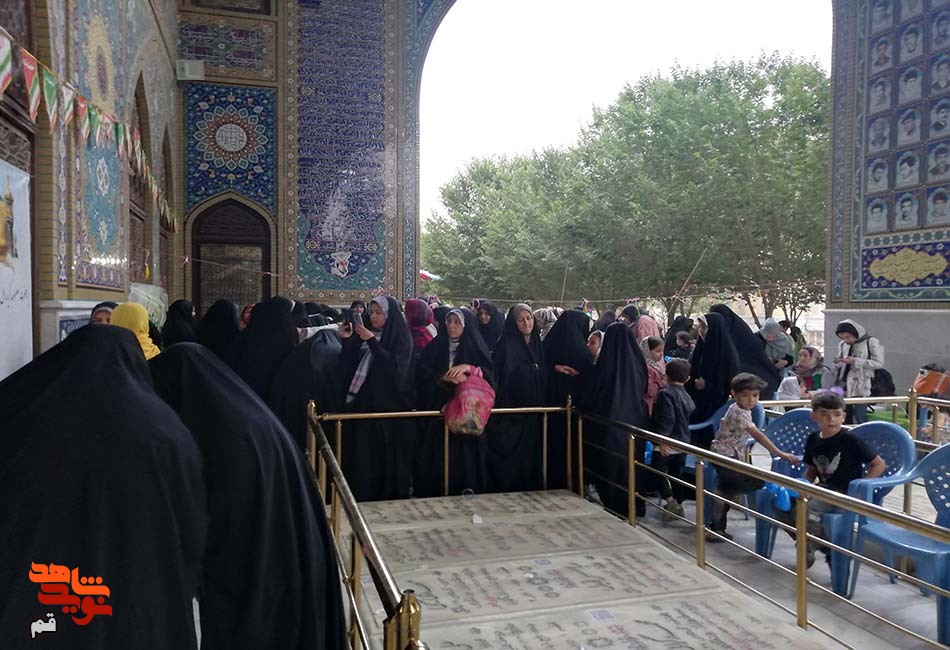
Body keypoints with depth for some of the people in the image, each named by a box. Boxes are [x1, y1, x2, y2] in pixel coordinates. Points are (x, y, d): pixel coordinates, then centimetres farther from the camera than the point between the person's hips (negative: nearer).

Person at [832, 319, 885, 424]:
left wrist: (856, 361, -15)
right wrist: (838, 362, -1)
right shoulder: (842, 345, 13)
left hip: (860, 388, -5)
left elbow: (879, 363, -6)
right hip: (843, 386, 5)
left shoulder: (871, 342, -2)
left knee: (860, 420, -8)